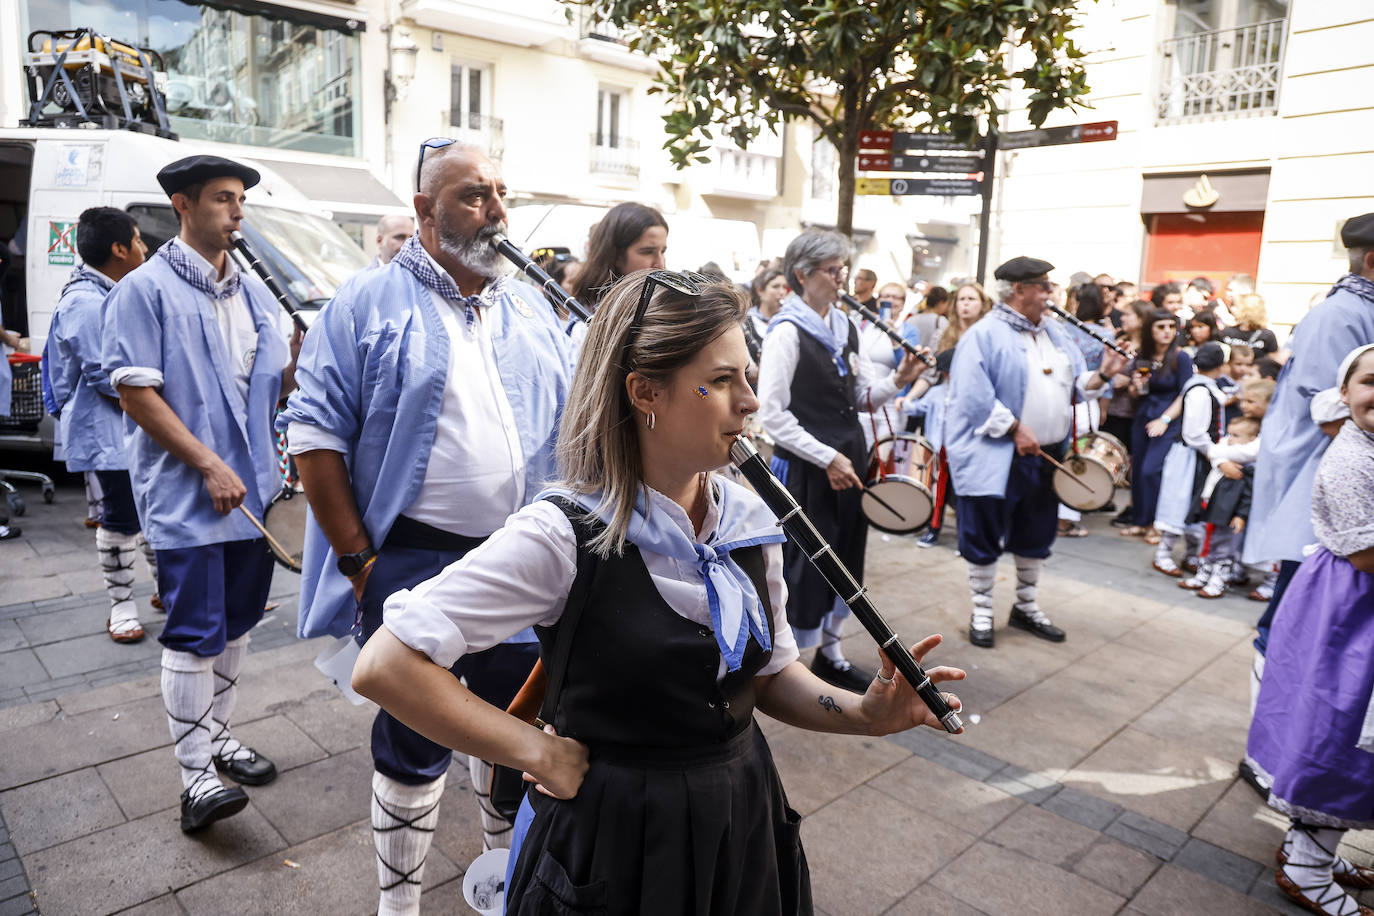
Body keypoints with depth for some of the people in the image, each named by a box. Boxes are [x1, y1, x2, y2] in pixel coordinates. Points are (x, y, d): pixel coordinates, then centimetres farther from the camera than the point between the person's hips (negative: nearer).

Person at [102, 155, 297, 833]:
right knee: (194, 634, -4)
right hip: (185, 495, -6)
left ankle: (216, 734, 32)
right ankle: (196, 775, 5)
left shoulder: (255, 293, 13)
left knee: (236, 624, 15)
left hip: (251, 490, 6)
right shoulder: (145, 290, -6)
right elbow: (135, 393, -12)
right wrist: (209, 465, -17)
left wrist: (301, 357, -7)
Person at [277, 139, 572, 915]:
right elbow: (316, 433, -8)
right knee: (414, 742, 9)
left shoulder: (531, 307, 10)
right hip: (414, 563, -5)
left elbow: (572, 421, 14)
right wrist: (358, 560, -12)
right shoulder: (370, 304, -6)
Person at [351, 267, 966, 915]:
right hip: (610, 844, -5)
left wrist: (862, 714, -9)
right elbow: (385, 666, -25)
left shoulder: (750, 520, -4)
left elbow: (770, 671, 8)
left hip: (743, 823, 6)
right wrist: (539, 753, -20)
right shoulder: (565, 533, -22)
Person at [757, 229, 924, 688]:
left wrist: (897, 380, -7)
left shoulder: (844, 326, 9)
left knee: (844, 559, 16)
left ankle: (830, 654, 34)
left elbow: (862, 396, 13)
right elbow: (771, 413, -19)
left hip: (848, 460, 8)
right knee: (802, 564, 2)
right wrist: (827, 457, -20)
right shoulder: (787, 331, -14)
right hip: (804, 467, -8)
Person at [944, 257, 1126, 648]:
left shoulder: (1055, 333, 12)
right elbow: (975, 396, -19)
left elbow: (1076, 385, 15)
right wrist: (1015, 429, -19)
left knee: (1036, 536, 17)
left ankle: (1025, 606, 34)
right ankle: (982, 610, 20)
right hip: (995, 458, -7)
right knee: (985, 536, 4)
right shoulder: (985, 335, -11)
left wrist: (1101, 376, -4)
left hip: (1044, 456, 7)